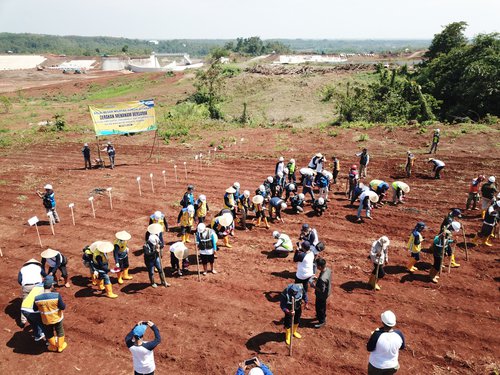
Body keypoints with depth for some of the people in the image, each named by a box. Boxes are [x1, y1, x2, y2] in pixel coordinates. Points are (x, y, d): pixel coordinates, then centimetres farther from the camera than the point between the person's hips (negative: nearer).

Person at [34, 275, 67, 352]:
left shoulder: (37, 298, -23)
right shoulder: (56, 295, -31)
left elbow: (35, 309, -5)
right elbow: (63, 307, -21)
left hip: (46, 320, 1)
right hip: (57, 318, -1)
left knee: (49, 333, 29)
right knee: (60, 332, 26)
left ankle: (53, 347, 48)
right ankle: (60, 346, 43)